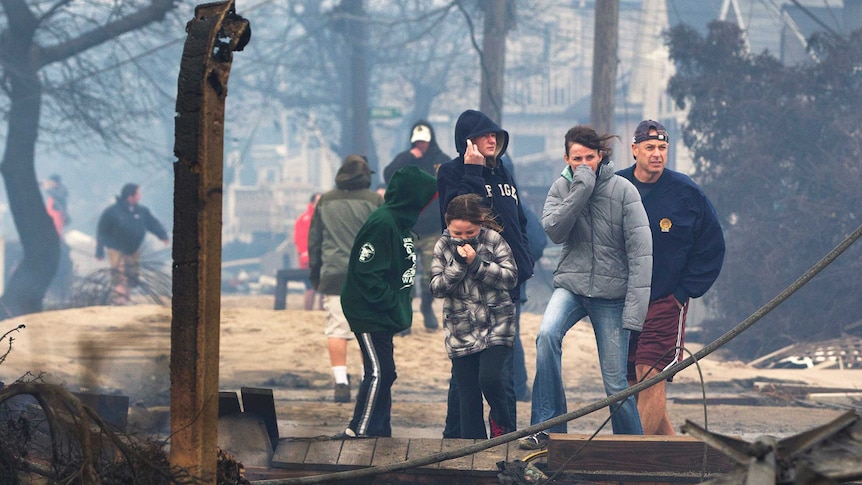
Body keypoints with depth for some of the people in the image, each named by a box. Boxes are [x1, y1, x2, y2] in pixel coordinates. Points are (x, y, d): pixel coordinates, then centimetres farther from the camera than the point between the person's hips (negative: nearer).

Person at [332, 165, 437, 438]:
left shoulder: (400, 222, 12)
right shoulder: (383, 223, -19)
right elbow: (366, 272, -24)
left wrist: (399, 305, 7)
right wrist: (394, 304, -21)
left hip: (383, 314, 10)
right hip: (367, 312, -10)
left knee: (383, 373, 13)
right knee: (379, 371, -13)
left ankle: (379, 432, 19)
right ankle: (357, 432, -12)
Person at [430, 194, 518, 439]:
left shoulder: (493, 240, -4)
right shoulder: (443, 246, 2)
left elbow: (510, 277, -9)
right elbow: (437, 287, -3)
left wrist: (476, 263, -17)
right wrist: (458, 265, -17)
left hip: (496, 325, -2)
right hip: (461, 331, 2)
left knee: (490, 379, -20)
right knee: (467, 395, 3)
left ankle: (501, 422, 10)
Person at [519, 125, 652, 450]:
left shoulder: (623, 191, -5)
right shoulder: (562, 188, 4)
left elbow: (640, 250, -9)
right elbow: (554, 231, -12)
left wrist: (635, 307, -16)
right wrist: (581, 189, -17)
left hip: (611, 293, -2)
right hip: (571, 284, 2)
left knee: (615, 381, -2)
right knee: (547, 334, -29)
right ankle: (548, 426, -24)